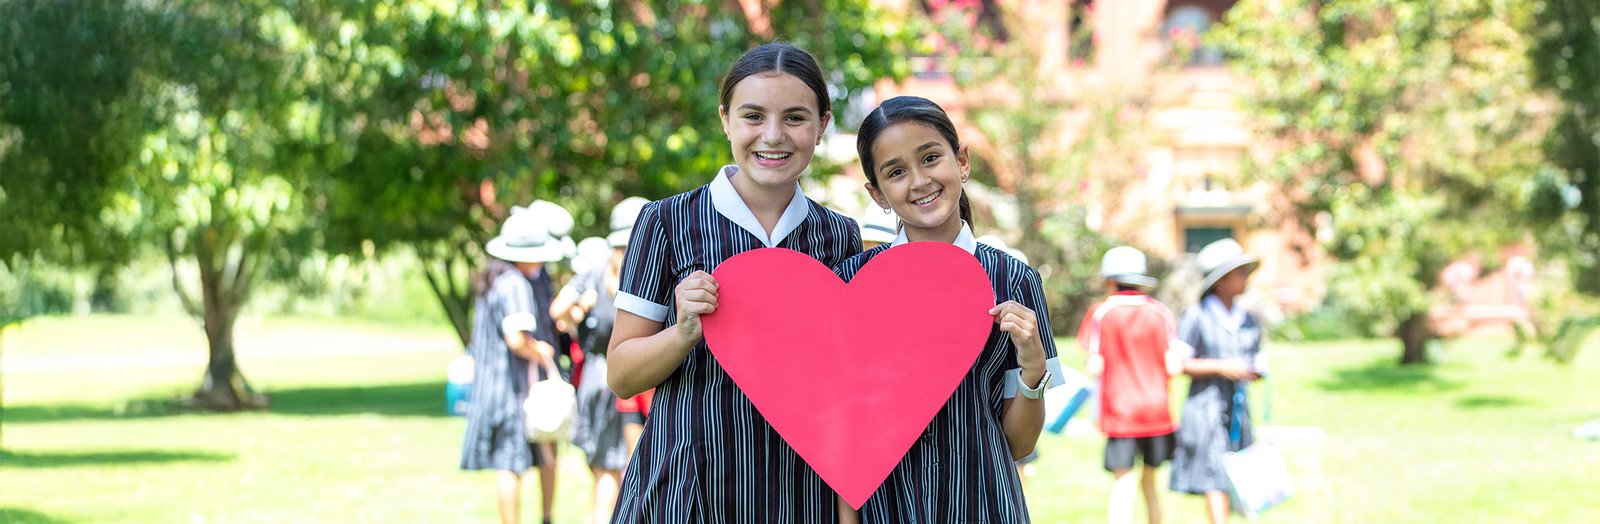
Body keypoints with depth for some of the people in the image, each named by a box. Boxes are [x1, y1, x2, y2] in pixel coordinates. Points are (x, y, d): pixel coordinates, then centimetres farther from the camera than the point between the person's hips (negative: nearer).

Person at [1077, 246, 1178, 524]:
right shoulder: (1160, 313, 3)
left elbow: (1095, 368, -7)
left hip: (1119, 410, -2)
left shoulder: (1101, 314, -3)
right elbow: (1172, 367, -2)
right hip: (1156, 410, 2)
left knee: (1123, 483, -4)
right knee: (1150, 479, 16)